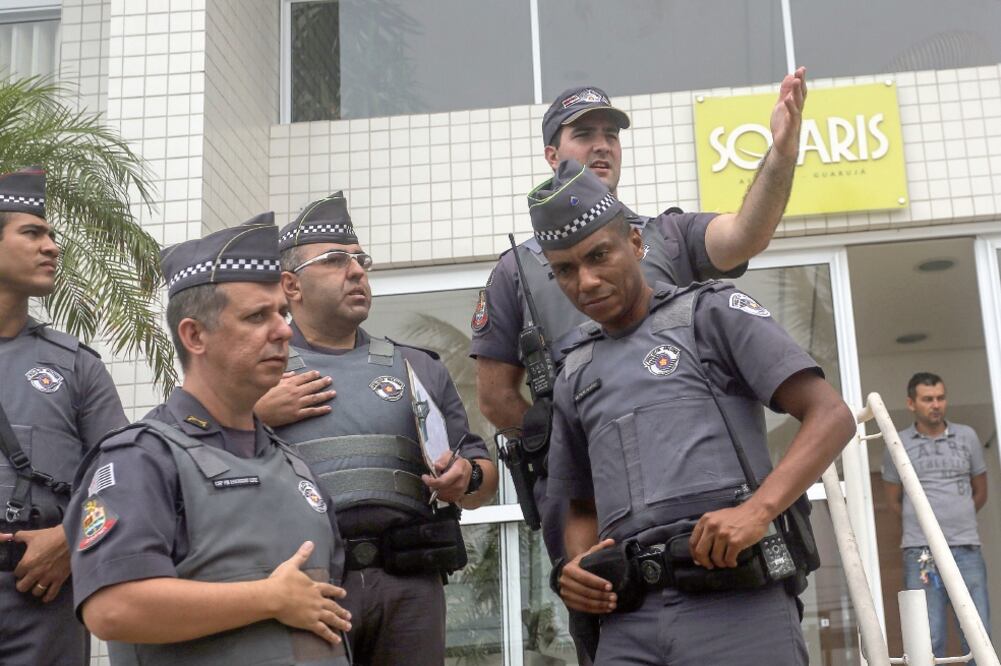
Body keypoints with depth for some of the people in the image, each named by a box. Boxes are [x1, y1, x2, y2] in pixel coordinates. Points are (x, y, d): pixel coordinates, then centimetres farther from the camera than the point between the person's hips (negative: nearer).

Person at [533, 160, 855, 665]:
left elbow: (831, 416, -2)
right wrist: (574, 569, 6)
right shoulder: (576, 376, 22)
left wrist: (758, 509, -18)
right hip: (628, 624, 4)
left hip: (735, 605, -4)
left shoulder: (711, 313, 7)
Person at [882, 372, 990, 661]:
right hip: (921, 551, -2)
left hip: (967, 548, 2)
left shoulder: (967, 437, 10)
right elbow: (894, 501, 14)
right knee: (930, 640, -3)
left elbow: (980, 493, 20)